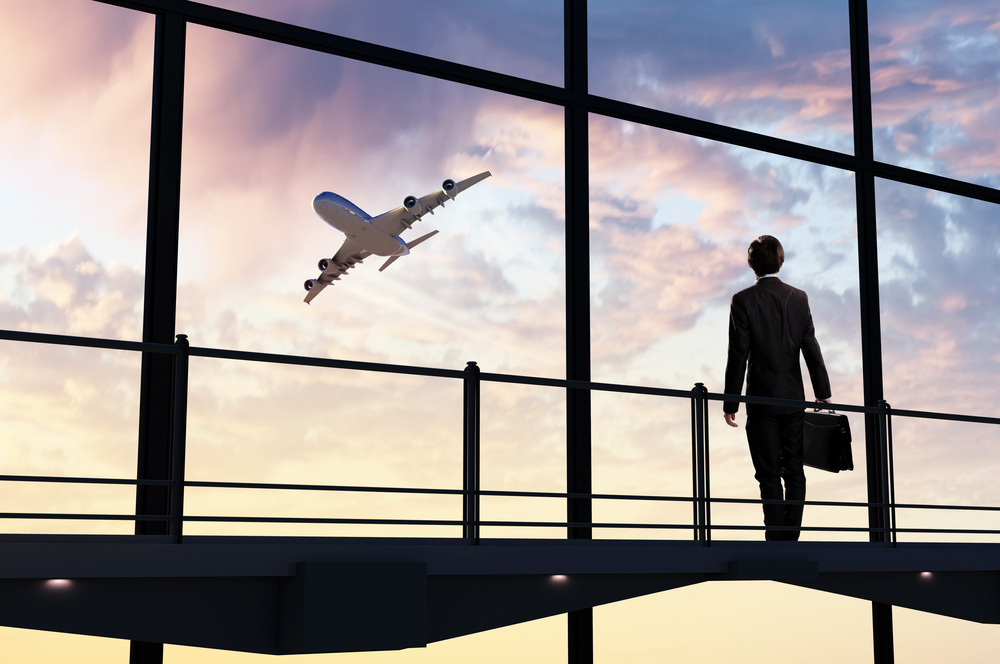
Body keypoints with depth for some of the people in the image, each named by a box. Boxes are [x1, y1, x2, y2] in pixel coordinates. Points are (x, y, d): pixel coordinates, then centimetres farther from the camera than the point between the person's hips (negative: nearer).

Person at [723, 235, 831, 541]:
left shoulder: (743, 300, -8)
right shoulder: (798, 298, 3)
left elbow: (738, 356, -9)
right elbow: (812, 349, 5)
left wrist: (730, 404, -4)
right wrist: (823, 394, 12)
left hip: (762, 400, -4)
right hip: (794, 400, 4)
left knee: (769, 475, 0)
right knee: (794, 472, 10)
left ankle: (776, 540, -1)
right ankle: (791, 538, 12)